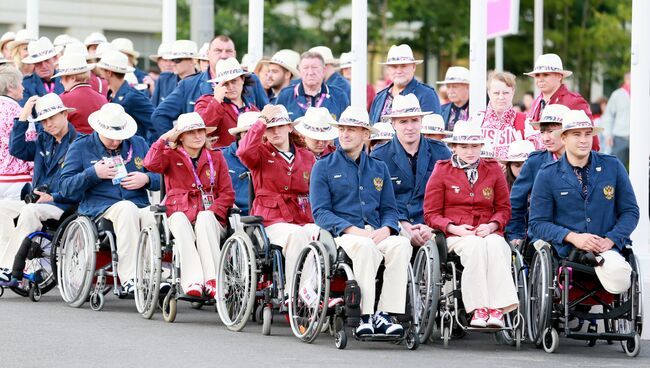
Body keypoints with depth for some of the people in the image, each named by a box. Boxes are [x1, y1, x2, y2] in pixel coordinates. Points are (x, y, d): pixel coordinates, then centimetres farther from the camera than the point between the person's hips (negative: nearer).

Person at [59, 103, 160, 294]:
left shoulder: (138, 144, 21)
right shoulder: (81, 147, 13)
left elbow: (161, 178, 23)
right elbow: (66, 188, 7)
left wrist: (146, 179, 0)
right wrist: (93, 173, -7)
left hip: (140, 206, 2)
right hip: (99, 208, -2)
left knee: (153, 215, -35)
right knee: (127, 208, -38)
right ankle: (129, 279, -43)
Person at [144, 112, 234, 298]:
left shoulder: (216, 157, 18)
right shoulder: (171, 156, 15)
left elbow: (227, 193, 9)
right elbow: (151, 164, -9)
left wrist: (211, 212, -9)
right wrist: (165, 139, -2)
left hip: (209, 219, 1)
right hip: (180, 216, 0)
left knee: (204, 217, -36)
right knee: (179, 218, -36)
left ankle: (213, 280, -47)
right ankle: (192, 281, -50)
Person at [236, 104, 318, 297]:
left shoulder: (307, 157, 20)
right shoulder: (262, 154, 11)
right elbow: (244, 151, -14)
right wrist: (262, 120, -8)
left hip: (305, 219, 3)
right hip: (272, 221, -3)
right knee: (296, 235, -36)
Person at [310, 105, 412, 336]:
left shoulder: (379, 168, 22)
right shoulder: (324, 167, 10)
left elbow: (389, 209, 18)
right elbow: (320, 212, 0)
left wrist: (385, 229, -7)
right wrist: (353, 230, -15)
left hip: (377, 233, 3)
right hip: (341, 235, -3)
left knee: (401, 244, -30)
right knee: (365, 246, -38)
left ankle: (384, 314, -31)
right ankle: (365, 316, -35)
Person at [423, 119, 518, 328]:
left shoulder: (493, 170, 16)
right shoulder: (442, 171, 10)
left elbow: (504, 209, 17)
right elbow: (431, 214, 8)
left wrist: (491, 226, -5)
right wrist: (454, 228, -11)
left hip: (488, 233, 2)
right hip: (456, 235, -2)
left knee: (495, 245, -36)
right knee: (476, 247, -37)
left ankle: (497, 309, -43)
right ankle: (478, 309, -41)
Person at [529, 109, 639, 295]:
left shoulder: (613, 167, 7)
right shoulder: (548, 175, 3)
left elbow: (630, 211, 9)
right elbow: (538, 222, 2)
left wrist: (610, 240, -8)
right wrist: (573, 237, -14)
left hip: (608, 246, 3)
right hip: (567, 249, -3)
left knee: (619, 282, -29)